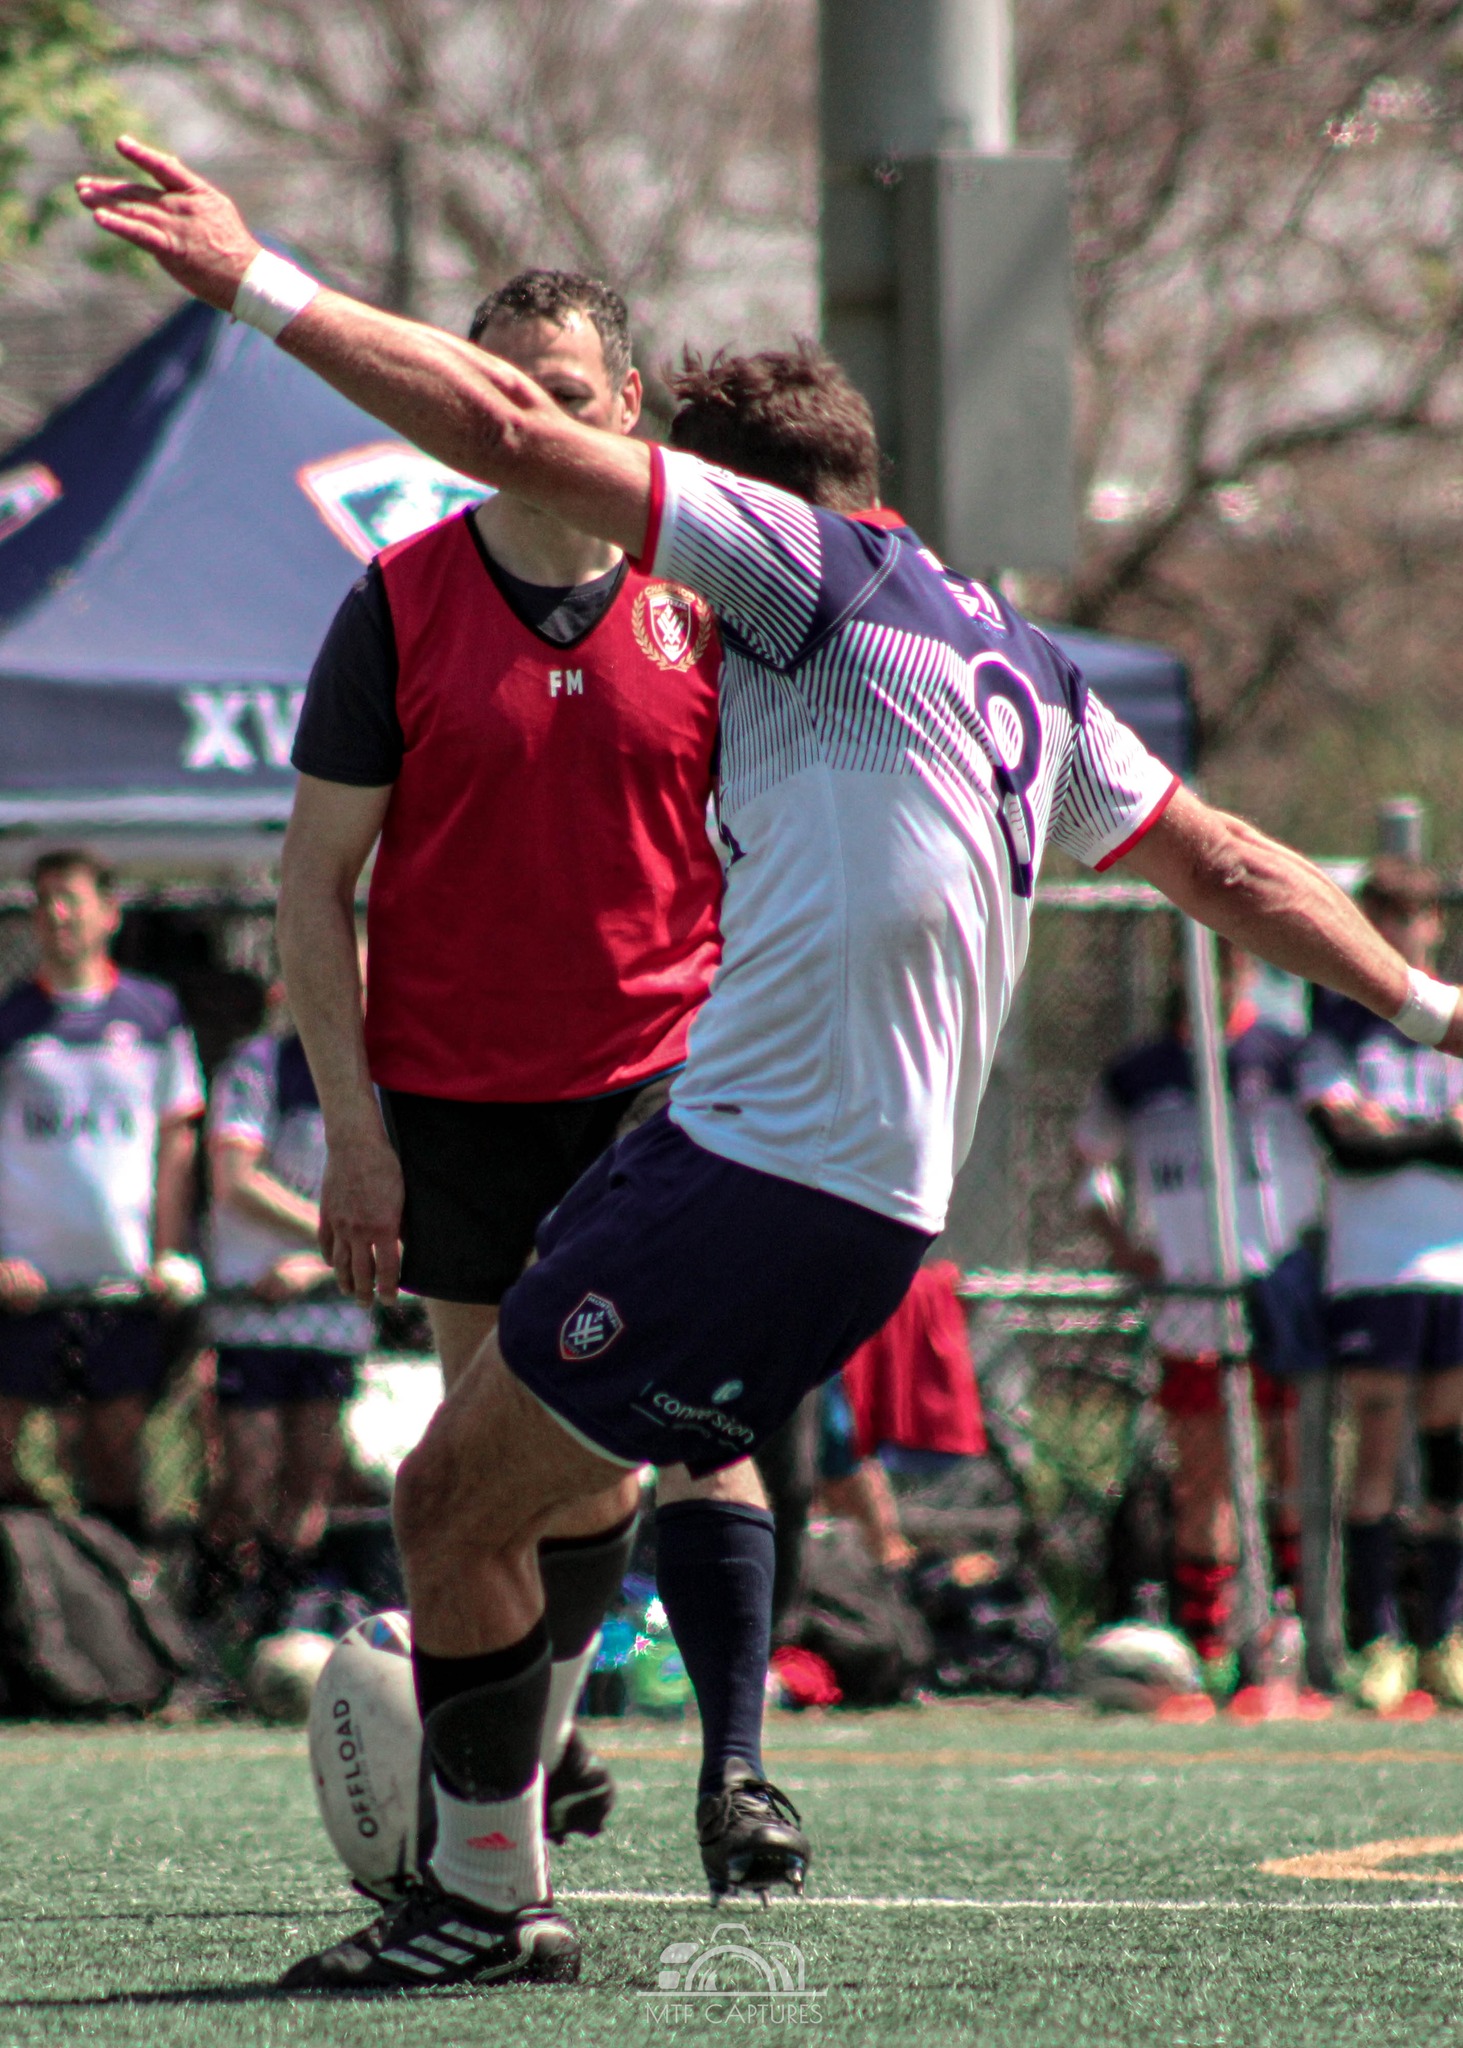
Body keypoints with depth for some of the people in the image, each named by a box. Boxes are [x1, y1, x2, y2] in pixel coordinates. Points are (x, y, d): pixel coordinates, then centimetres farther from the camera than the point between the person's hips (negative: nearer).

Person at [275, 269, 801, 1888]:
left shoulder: (698, 607, 1)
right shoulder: (398, 604, -2)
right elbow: (316, 879, 0)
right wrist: (352, 1122, -6)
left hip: (658, 1083, 0)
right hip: (451, 1099, 1)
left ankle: (735, 1773, -16)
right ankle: (529, 1747, 28)